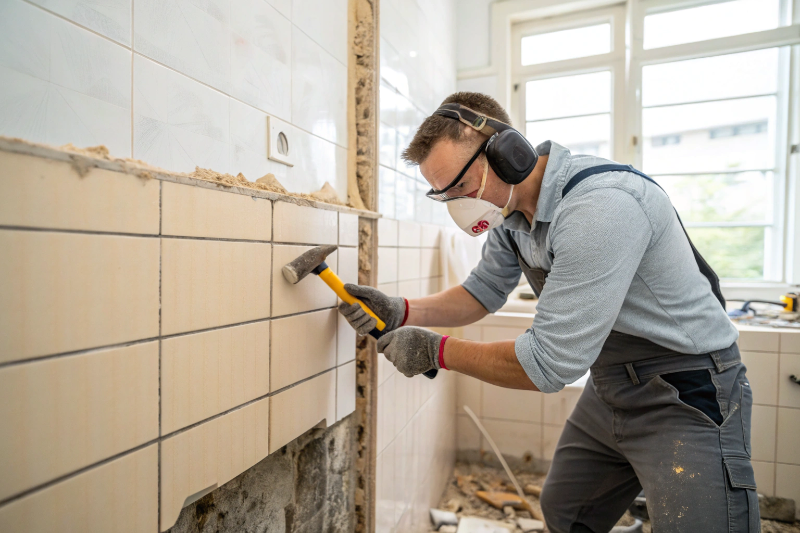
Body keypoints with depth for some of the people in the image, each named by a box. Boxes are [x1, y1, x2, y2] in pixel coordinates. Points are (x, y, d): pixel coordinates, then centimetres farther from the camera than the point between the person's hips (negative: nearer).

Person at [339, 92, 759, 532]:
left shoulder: (601, 206, -33)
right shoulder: (511, 205, -4)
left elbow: (549, 364, -32)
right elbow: (484, 291, 6)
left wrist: (437, 351, -20)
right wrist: (402, 312, -9)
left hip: (687, 396, -8)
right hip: (609, 388, 8)